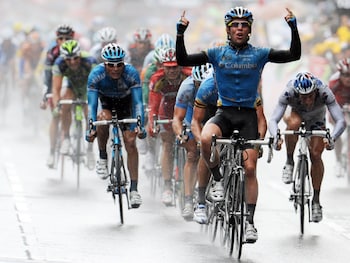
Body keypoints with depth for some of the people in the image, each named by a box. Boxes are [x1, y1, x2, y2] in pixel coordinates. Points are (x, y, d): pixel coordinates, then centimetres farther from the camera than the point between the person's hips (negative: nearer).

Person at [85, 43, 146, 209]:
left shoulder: (131, 73, -31)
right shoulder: (96, 75, -30)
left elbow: (138, 102, -35)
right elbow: (92, 103, -34)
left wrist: (140, 125, -48)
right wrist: (91, 128, -47)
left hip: (126, 105, 0)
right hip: (107, 104, 0)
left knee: (130, 143, -14)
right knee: (103, 119, -34)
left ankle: (134, 189, -10)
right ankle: (103, 157, -12)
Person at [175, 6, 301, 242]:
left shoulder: (259, 54, 0)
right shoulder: (217, 54, 1)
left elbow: (294, 55, -5)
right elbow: (183, 60, -2)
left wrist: (293, 27, -16)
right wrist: (180, 32, -13)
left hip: (248, 115, 0)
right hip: (224, 113, 0)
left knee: (250, 169, -5)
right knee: (205, 139, -33)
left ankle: (250, 221, 3)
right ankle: (218, 180, -7)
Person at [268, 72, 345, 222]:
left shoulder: (324, 93, -38)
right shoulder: (289, 93, -38)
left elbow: (341, 121, -43)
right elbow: (273, 120, -43)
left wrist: (331, 138, -61)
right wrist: (276, 137, -63)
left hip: (316, 119, 0)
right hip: (296, 113, 0)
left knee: (315, 155, -15)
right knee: (294, 123, -36)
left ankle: (316, 200, -2)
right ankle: (289, 162, -16)